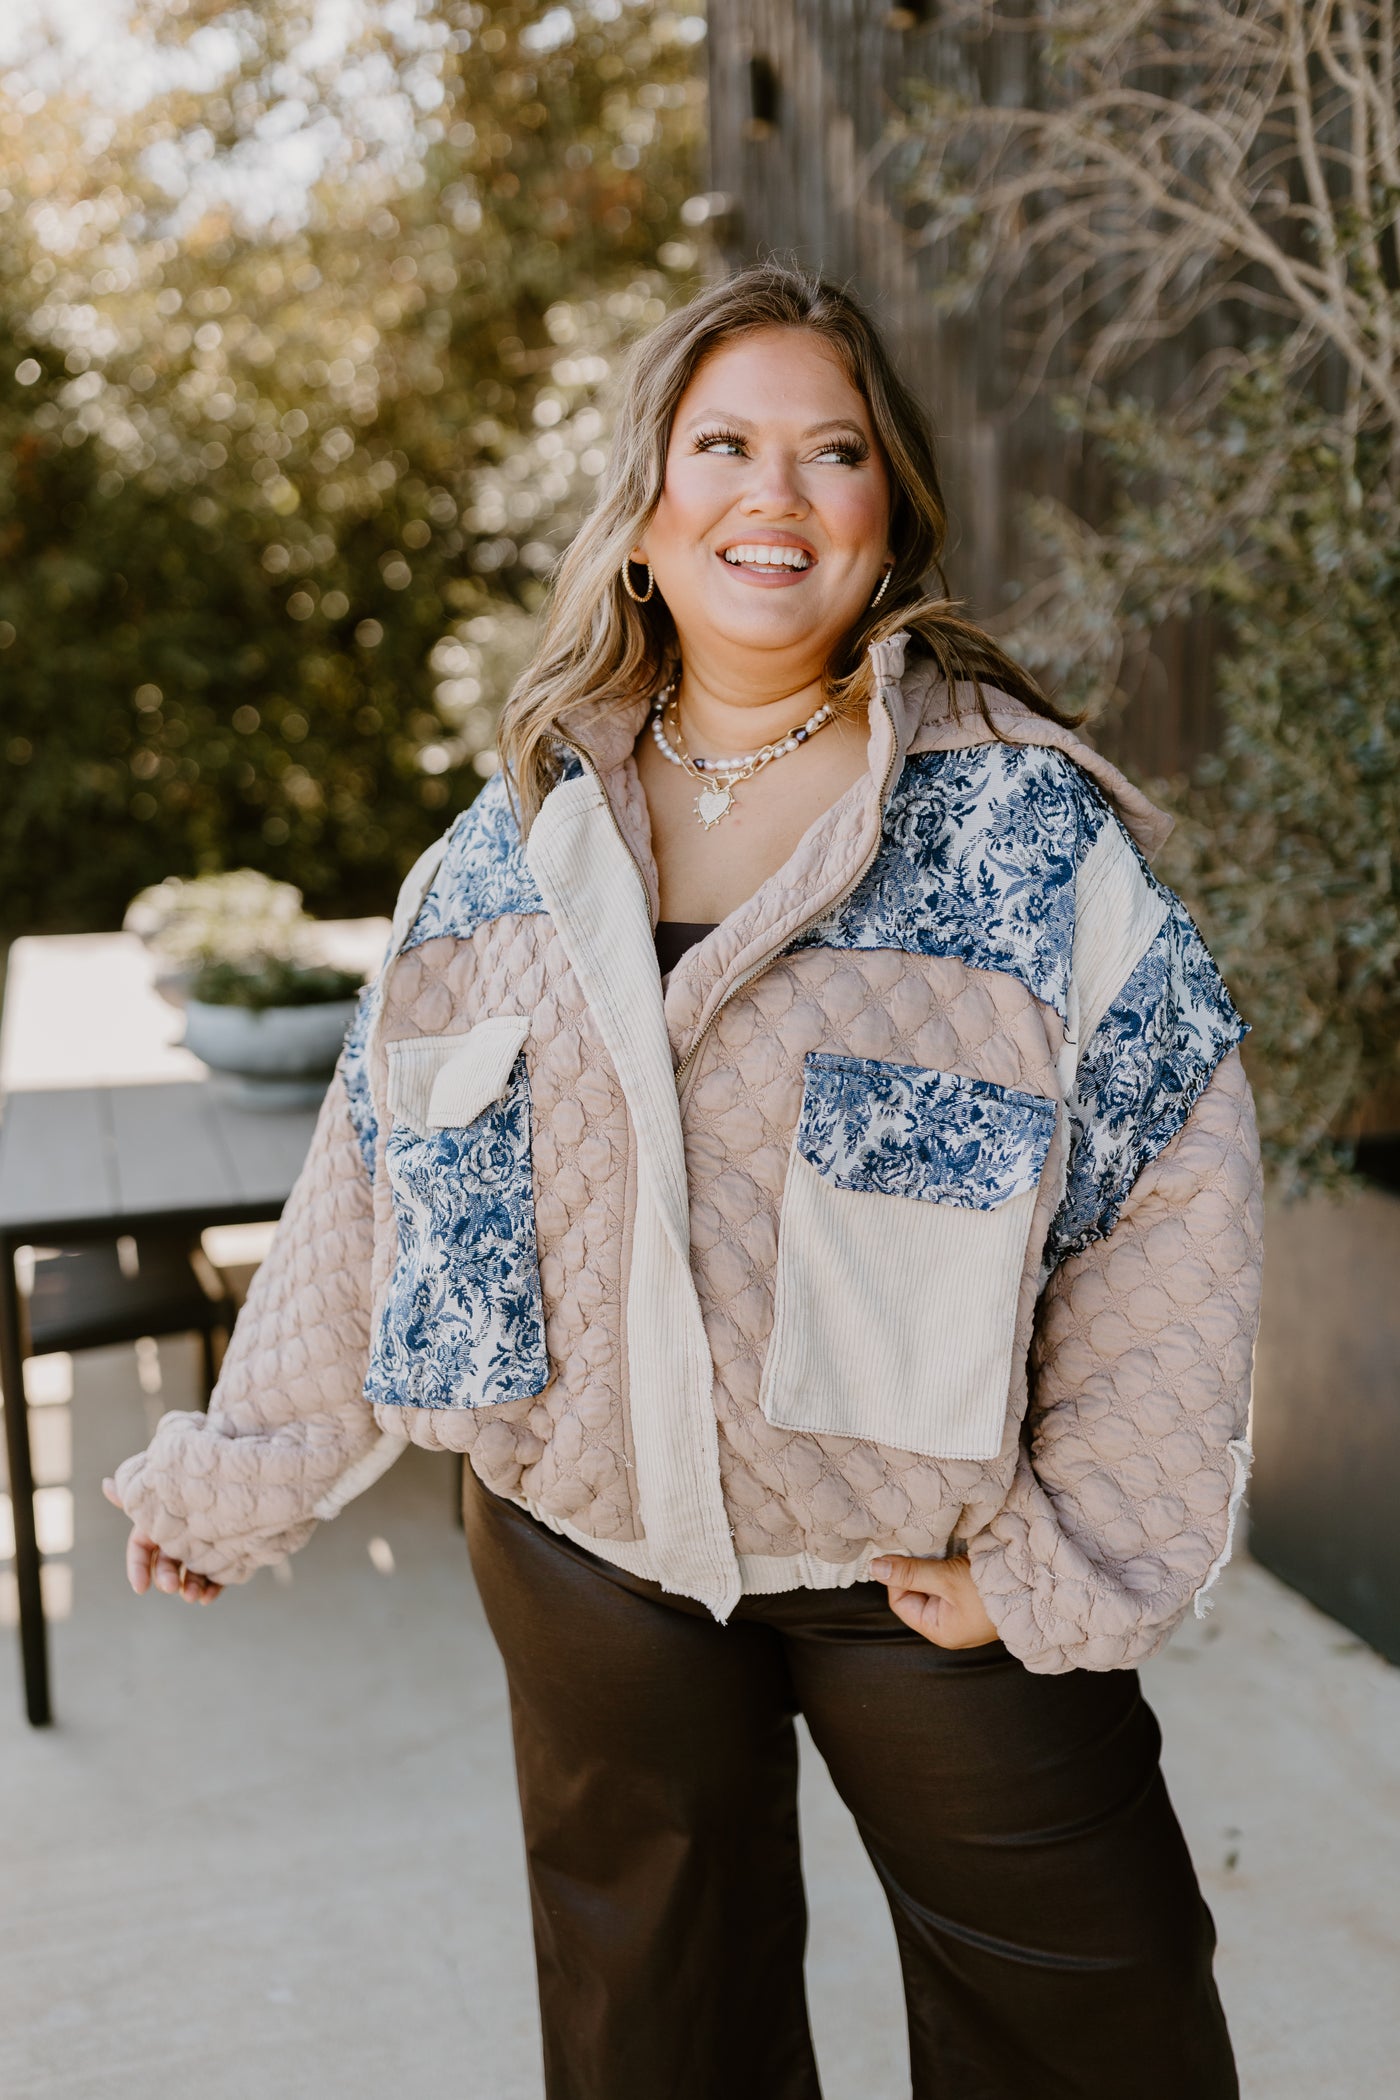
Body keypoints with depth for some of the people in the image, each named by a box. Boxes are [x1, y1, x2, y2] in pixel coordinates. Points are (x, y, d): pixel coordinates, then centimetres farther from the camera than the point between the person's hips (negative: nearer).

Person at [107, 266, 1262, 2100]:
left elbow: (1179, 1191, -10)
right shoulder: (512, 845, 1)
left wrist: (1064, 1570, -12)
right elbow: (379, 1181, 6)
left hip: (929, 1577, -2)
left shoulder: (1026, 820, -9)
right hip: (591, 1554, 3)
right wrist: (241, 1474, 10)